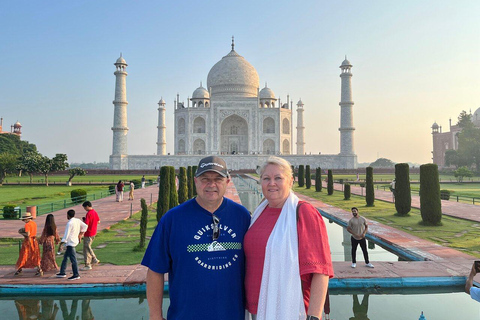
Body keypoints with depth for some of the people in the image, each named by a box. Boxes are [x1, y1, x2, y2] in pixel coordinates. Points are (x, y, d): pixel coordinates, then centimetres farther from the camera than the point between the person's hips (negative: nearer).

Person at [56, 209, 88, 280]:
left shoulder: (69, 223, -18)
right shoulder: (78, 221, 5)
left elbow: (66, 235, -19)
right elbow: (85, 226, 16)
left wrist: (60, 245, -16)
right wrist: (80, 235, 23)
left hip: (70, 243, -9)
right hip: (75, 241, 9)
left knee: (73, 259, -5)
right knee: (65, 257, 19)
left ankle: (76, 275, -2)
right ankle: (62, 272, 27)